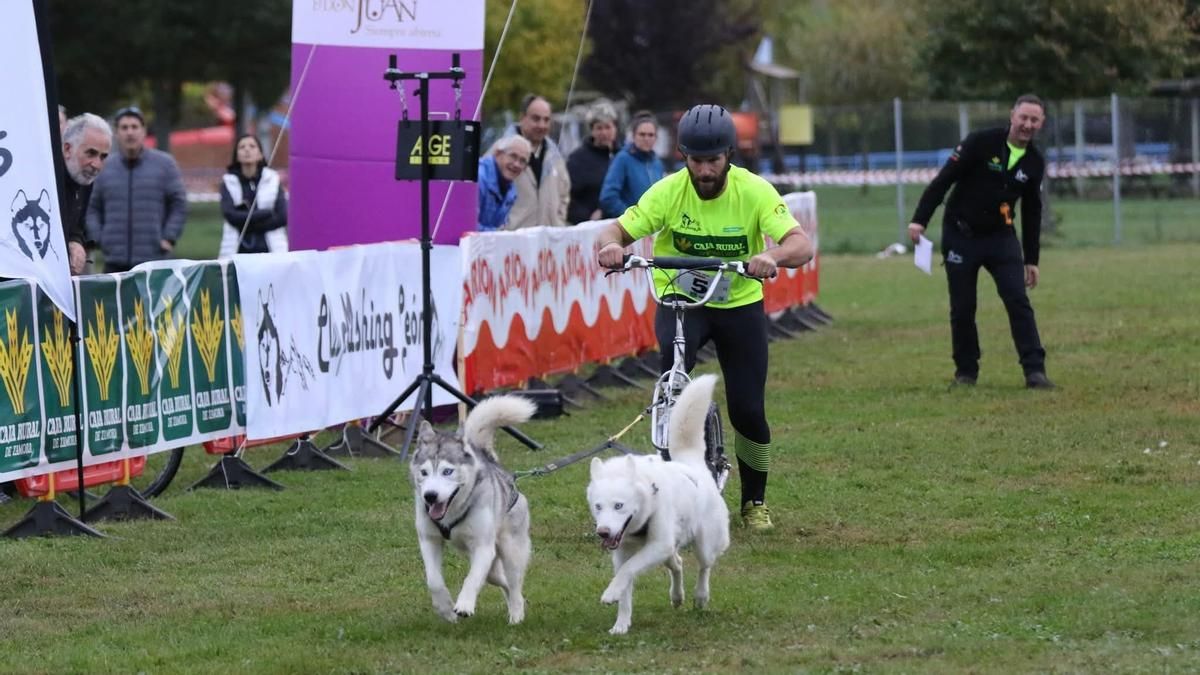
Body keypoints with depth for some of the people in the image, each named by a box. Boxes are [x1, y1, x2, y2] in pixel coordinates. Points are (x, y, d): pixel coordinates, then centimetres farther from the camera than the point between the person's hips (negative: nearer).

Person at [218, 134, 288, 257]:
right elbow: (230, 215, -8)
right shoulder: (229, 182, 6)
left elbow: (282, 217, -2)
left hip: (269, 250, 0)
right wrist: (267, 213, -11)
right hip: (239, 250, 0)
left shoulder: (272, 180, 5)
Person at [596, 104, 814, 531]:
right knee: (675, 354, -34)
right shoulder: (669, 192, -15)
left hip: (740, 303, 0)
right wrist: (611, 245, -42)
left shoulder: (754, 191, -18)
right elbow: (619, 229, -18)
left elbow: (801, 243, -28)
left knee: (748, 411, -3)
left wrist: (773, 257, -50)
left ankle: (754, 500, 22)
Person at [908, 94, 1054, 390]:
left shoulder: (1035, 162, 2)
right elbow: (943, 180, -14)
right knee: (962, 309, 1)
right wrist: (920, 219, -20)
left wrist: (1031, 259, 13)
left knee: (1018, 301, -11)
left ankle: (1035, 370, -13)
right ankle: (966, 371, 17)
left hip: (1001, 237, 3)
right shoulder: (980, 143, -14)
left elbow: (1032, 213, 11)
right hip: (960, 235, -3)